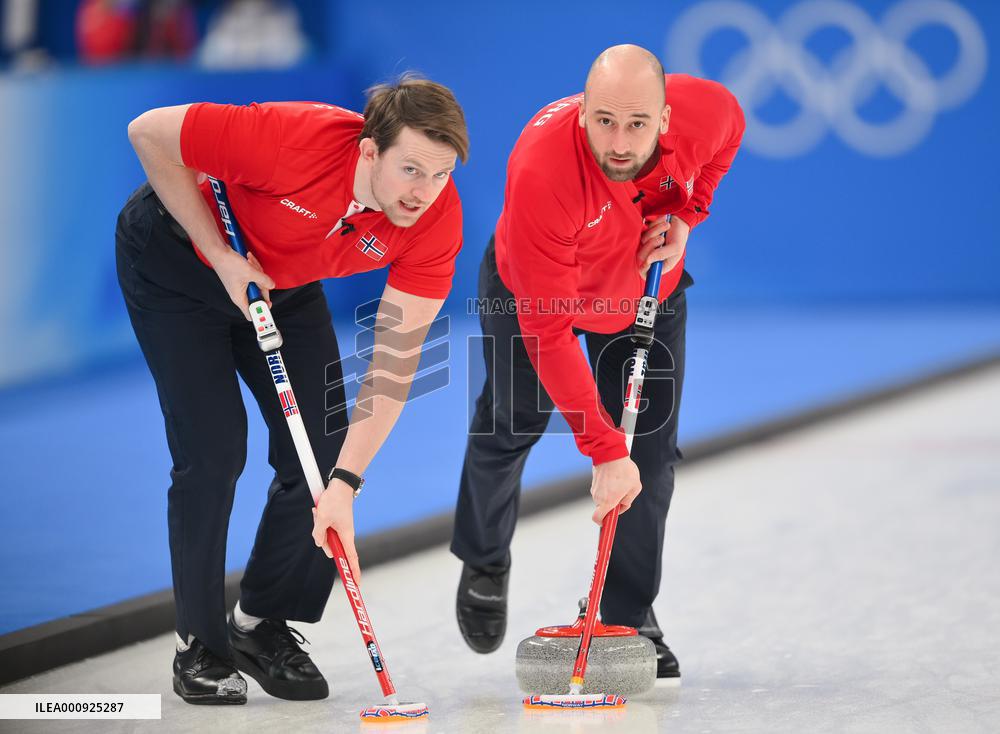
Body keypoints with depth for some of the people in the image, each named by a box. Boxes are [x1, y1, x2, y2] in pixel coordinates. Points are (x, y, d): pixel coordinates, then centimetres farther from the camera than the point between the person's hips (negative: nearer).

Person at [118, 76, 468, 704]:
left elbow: (397, 358, -24)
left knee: (323, 447, -2)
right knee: (213, 450, -11)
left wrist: (345, 483, -31)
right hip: (175, 258, -5)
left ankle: (262, 624, 17)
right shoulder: (296, 140, -40)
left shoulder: (437, 219, -26)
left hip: (284, 281, 5)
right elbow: (150, 133, -28)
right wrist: (222, 255, -26)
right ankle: (201, 646, 4)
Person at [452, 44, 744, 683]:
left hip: (648, 288, 3)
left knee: (652, 451, -2)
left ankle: (631, 619, 13)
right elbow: (548, 334, -41)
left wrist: (686, 213, -18)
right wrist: (604, 452, -42)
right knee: (510, 427, 11)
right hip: (532, 289, -3)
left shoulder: (706, 109, -33)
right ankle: (485, 562, 42)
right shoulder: (540, 170, -44)